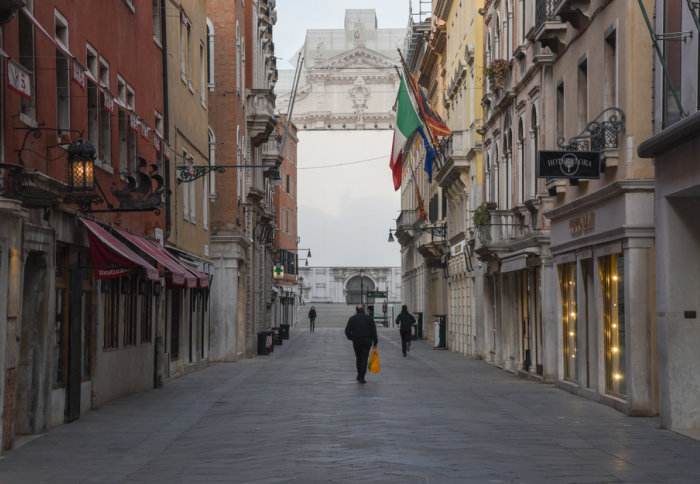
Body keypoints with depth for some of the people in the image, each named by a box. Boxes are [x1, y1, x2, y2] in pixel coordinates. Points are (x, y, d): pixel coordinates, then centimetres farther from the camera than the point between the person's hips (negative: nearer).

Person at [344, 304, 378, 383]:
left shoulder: (352, 319, 2)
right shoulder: (369, 318, -1)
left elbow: (347, 331, 1)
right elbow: (373, 331, -4)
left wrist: (351, 338, 17)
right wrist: (375, 343, 0)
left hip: (356, 342, 1)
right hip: (366, 342, -1)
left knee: (358, 358, 18)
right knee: (364, 359, 0)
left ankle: (360, 375, 23)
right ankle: (361, 377, -7)